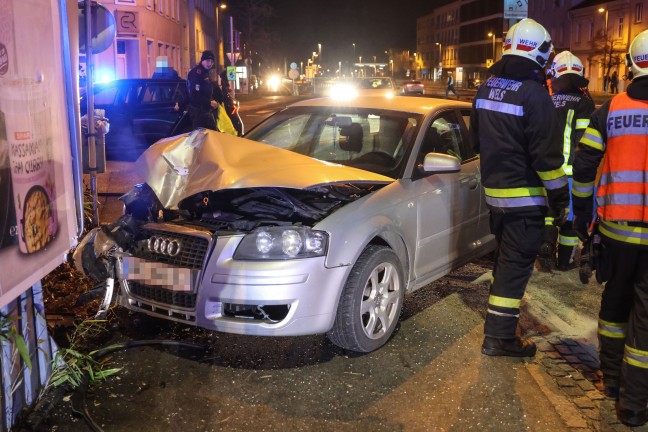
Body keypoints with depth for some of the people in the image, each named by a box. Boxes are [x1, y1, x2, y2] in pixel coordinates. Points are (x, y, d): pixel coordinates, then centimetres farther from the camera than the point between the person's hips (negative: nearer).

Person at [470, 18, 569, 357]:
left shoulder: (487, 87, 7)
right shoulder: (533, 93, -18)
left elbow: (477, 138, 17)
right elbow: (546, 154, -18)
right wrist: (560, 198, -10)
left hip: (495, 190, 8)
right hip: (525, 196, -8)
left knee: (505, 257, 23)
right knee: (516, 264, -1)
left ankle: (499, 319, 38)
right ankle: (499, 336, 3)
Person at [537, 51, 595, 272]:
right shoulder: (583, 102, -6)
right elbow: (584, 140, -9)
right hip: (571, 170, -3)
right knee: (570, 214, 9)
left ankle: (546, 241, -6)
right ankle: (564, 260, 18)